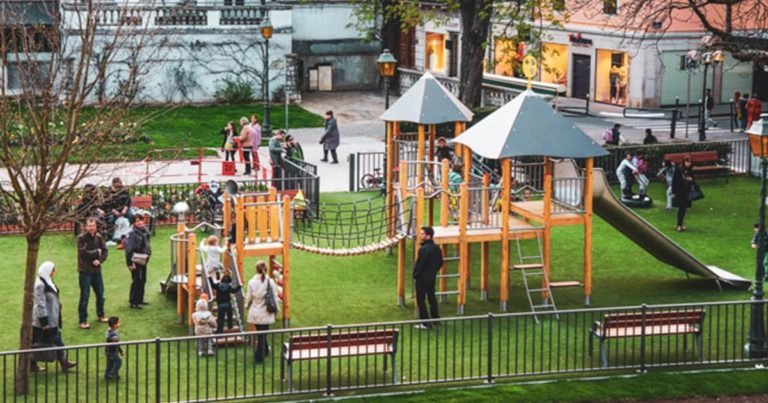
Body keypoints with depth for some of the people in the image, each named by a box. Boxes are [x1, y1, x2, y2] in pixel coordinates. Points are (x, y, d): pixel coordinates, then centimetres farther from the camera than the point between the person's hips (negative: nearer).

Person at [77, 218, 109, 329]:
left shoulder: (98, 237, 2)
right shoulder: (81, 238, -13)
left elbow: (105, 250, 3)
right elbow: (83, 253, -21)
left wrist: (100, 260, -14)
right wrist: (97, 251, -11)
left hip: (96, 270, 5)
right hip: (85, 271, -5)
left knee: (100, 293, 16)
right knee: (84, 296, -2)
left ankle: (101, 315, 35)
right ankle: (83, 320, 5)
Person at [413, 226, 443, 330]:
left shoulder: (424, 249, -24)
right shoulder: (437, 248, 3)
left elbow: (419, 264, -22)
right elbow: (440, 263, 11)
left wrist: (415, 274, -7)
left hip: (422, 278, -8)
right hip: (432, 278, 8)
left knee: (421, 300, 0)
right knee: (432, 298, 20)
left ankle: (425, 322, 1)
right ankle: (435, 318, 29)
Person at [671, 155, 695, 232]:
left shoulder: (690, 171, 5)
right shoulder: (679, 170, -9)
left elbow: (692, 182, 13)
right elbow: (674, 181, -8)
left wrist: (691, 180, -12)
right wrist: (673, 192, -11)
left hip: (687, 192, 5)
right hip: (679, 192, -5)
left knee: (684, 208, 7)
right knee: (681, 208, -8)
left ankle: (680, 225, 17)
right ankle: (679, 225, -4)